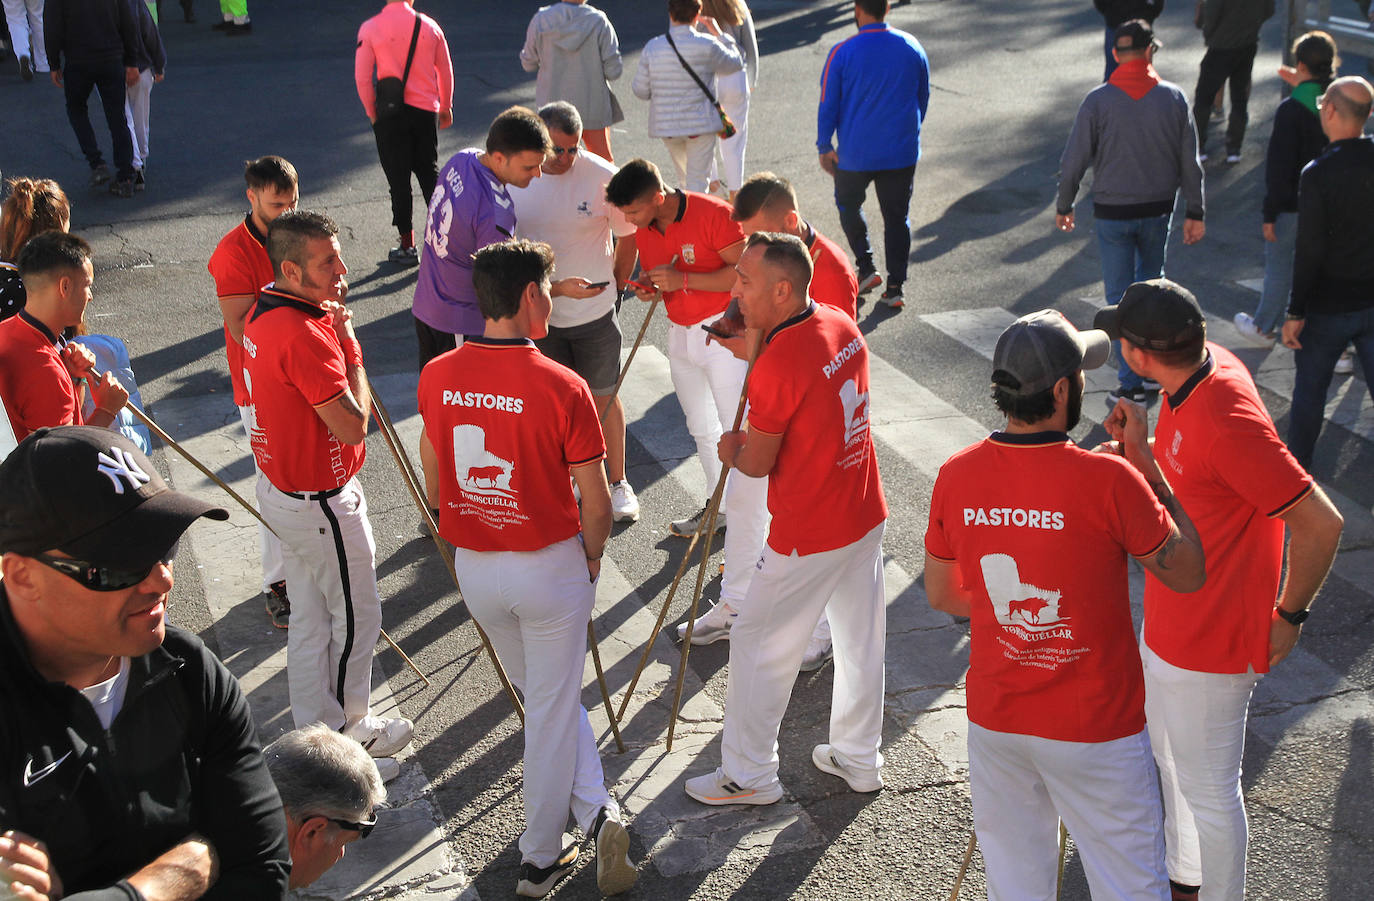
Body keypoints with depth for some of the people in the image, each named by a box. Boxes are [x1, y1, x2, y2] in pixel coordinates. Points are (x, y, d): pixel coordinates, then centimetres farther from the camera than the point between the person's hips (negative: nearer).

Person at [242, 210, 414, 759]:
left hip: (280, 486, 10)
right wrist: (349, 343, -19)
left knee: (309, 617, 21)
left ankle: (314, 732, 35)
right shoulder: (305, 336, -30)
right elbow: (353, 425, -27)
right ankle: (344, 733, 26)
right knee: (355, 619, 9)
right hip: (321, 503, -10)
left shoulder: (265, 312, 3)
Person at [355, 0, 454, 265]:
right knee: (430, 173, 15)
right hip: (426, 110, 2)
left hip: (390, 113, -2)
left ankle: (408, 247, 9)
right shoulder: (430, 26, 1)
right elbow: (446, 71, 8)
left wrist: (372, 112, 6)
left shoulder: (370, 28, -7)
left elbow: (362, 78, -8)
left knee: (398, 179, 5)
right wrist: (446, 108, 21)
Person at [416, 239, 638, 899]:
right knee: (552, 708, 10)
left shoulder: (437, 377, -7)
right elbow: (597, 503, -14)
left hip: (472, 566, 5)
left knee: (542, 695, 23)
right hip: (550, 565, -4)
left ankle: (595, 809, 20)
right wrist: (591, 557, 5)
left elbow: (434, 486, 7)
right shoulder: (561, 387, -20)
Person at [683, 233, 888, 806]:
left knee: (759, 643, 8)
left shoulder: (777, 364, -25)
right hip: (866, 516, 8)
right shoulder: (842, 327, 0)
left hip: (808, 537, -8)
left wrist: (730, 450, 6)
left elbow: (758, 464, -15)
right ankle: (859, 758, 36)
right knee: (861, 639, 20)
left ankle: (748, 775, 20)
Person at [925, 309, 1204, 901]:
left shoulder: (956, 475, -9)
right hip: (1094, 730, -4)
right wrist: (1144, 460, -5)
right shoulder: (1109, 480, -22)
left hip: (994, 719, 4)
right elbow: (1187, 573, -7)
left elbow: (942, 597, 4)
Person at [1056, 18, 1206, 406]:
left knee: (1120, 295, 4)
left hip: (1112, 214, -3)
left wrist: (1063, 206, 6)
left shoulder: (1097, 101, -11)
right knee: (1152, 283, 23)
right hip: (1158, 210, 3)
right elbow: (1190, 162, 0)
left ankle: (1131, 383, 4)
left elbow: (1074, 161, -8)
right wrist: (1195, 213, 9)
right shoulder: (1173, 98, -4)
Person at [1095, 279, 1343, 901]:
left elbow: (1320, 524, -29)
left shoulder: (1227, 419, -32)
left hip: (1210, 641, -10)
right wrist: (1139, 448, -2)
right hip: (1169, 622, 10)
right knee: (1170, 756, 28)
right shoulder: (1208, 366, -3)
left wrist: (1288, 616, -17)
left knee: (1207, 788, 9)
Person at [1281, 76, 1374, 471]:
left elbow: (1309, 250, -19)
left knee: (1309, 390, 13)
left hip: (1328, 307, -4)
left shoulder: (1318, 174, -20)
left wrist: (1296, 312, -12)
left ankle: (1296, 469, 27)